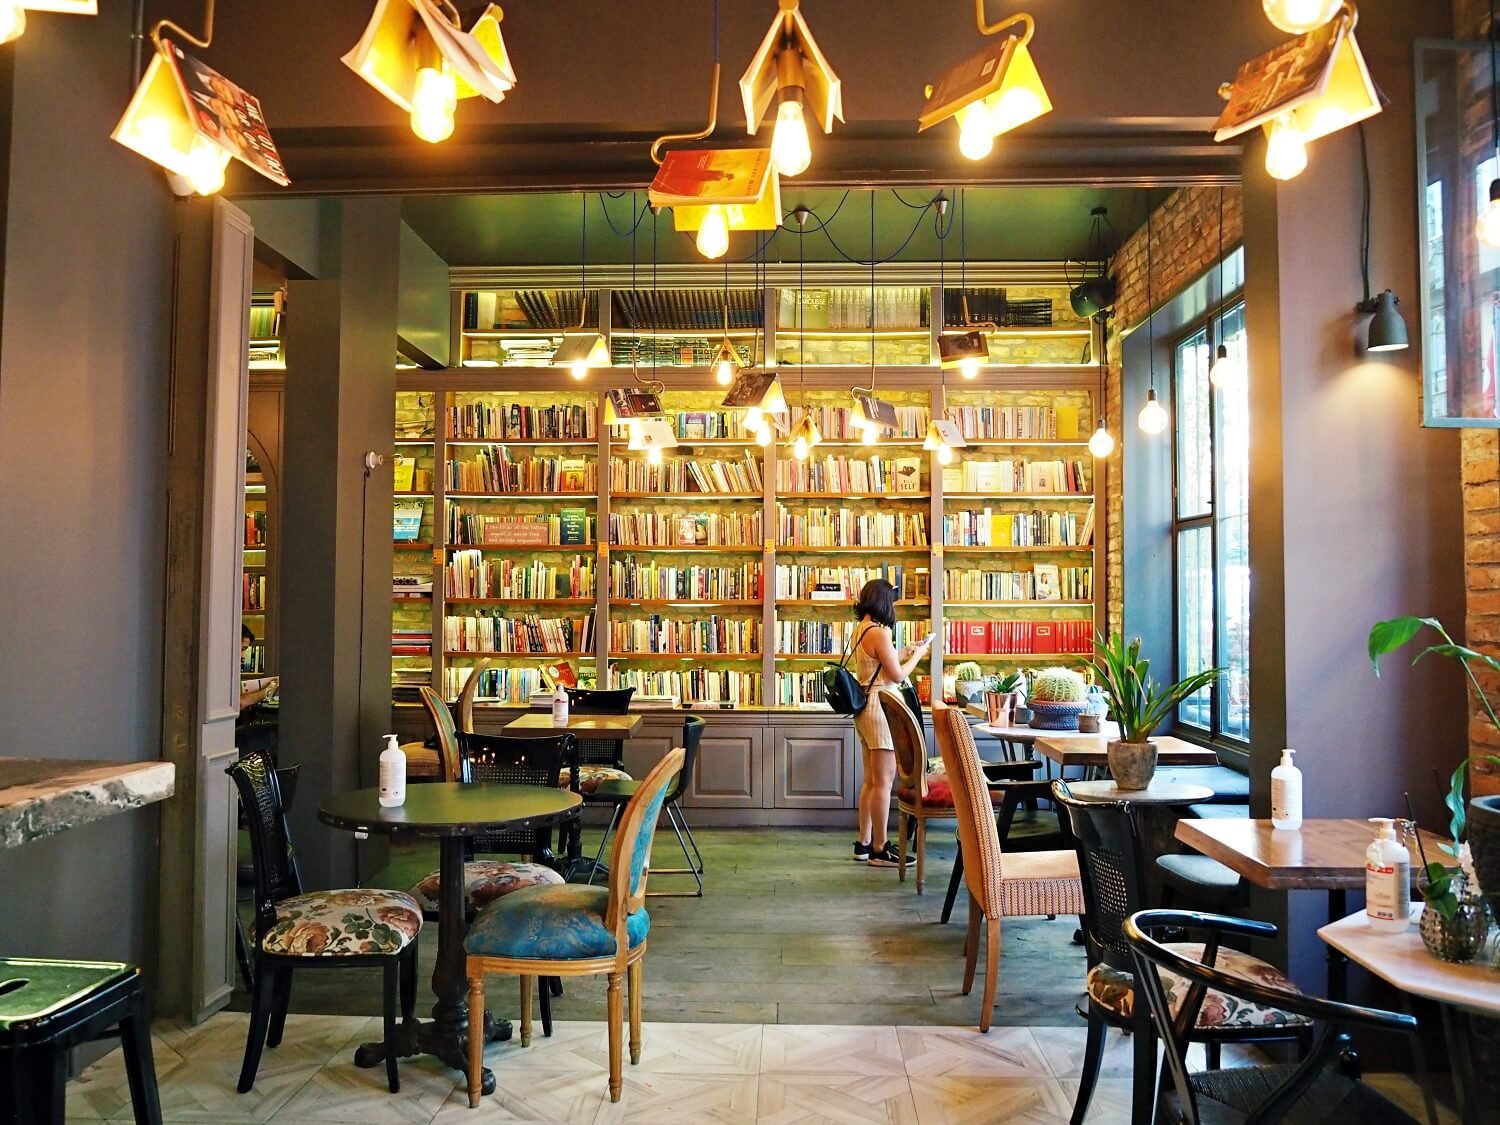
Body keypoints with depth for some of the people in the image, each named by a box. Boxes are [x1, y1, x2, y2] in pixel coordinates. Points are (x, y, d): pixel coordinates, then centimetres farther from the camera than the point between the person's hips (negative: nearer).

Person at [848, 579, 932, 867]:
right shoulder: (878, 632, -18)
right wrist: (918, 654, 1)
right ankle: (880, 850, 2)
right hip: (881, 707, -10)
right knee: (883, 781, -4)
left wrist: (904, 652, 20)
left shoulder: (860, 629, 11)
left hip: (867, 707, 10)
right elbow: (897, 675, -13)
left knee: (871, 780, 15)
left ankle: (864, 843, 20)